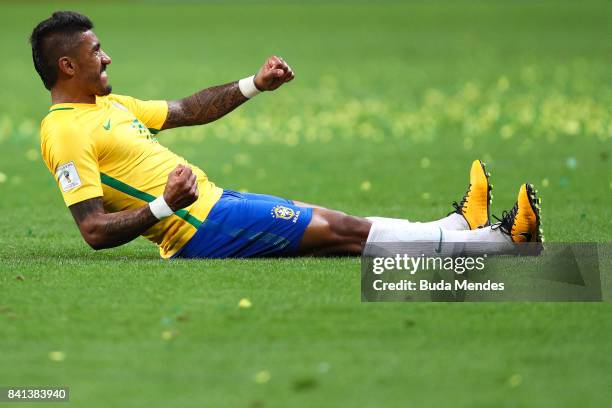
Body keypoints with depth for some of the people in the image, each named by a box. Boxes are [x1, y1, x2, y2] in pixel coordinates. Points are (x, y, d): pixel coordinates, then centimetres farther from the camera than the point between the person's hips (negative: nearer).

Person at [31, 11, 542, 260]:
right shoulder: (65, 130, -15)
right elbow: (95, 230, -22)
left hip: (212, 202, 9)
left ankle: (459, 225, 15)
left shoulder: (110, 104, 16)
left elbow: (188, 110, 26)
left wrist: (255, 85, 18)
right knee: (342, 231, -8)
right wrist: (164, 207, -34)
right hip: (201, 227, -9)